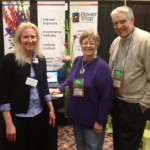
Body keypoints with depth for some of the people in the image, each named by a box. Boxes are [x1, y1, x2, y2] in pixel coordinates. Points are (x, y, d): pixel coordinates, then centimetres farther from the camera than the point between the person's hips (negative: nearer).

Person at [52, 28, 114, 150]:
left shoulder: (102, 67, -18)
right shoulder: (77, 61, 2)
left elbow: (106, 97, -18)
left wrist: (100, 121, -17)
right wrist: (60, 89, 6)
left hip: (92, 120, -6)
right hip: (76, 116, 6)